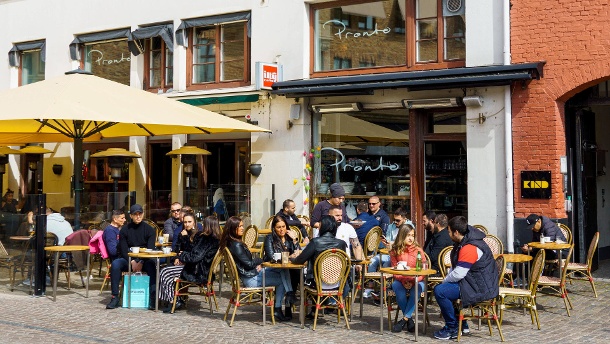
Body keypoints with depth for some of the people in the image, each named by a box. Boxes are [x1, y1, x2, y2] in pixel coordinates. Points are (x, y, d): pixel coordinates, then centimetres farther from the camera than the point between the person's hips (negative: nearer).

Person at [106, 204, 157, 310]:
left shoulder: (149, 230, 4)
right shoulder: (125, 230, 7)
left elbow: (150, 249, -5)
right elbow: (123, 250, 0)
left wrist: (141, 262, -20)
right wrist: (132, 261, -17)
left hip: (145, 260, -1)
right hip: (128, 259, 1)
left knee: (152, 265, -35)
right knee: (115, 264, -29)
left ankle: (152, 299, -34)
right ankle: (115, 298, -23)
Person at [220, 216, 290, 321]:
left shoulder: (230, 242, 9)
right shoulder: (236, 245, -22)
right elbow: (249, 264, -19)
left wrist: (257, 264, 2)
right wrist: (259, 260, 0)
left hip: (253, 272, 10)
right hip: (251, 278, -10)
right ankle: (277, 310, 3)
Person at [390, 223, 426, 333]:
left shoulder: (418, 250, -1)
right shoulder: (394, 251, 3)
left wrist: (413, 281, -19)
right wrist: (403, 281, -18)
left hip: (416, 280, -1)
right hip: (400, 280, 1)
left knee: (416, 289, -34)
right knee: (396, 286, -32)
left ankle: (405, 319, -26)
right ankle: (409, 319, -22)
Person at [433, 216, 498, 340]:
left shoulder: (469, 248, -24)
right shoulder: (463, 243, 11)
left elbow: (458, 274, -25)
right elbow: (455, 267, 19)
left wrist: (444, 281, -7)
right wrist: (445, 281, 5)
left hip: (480, 288, -11)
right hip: (474, 283, 11)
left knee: (440, 291, -19)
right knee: (440, 288, 19)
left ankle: (452, 329, -5)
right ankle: (462, 325, 23)